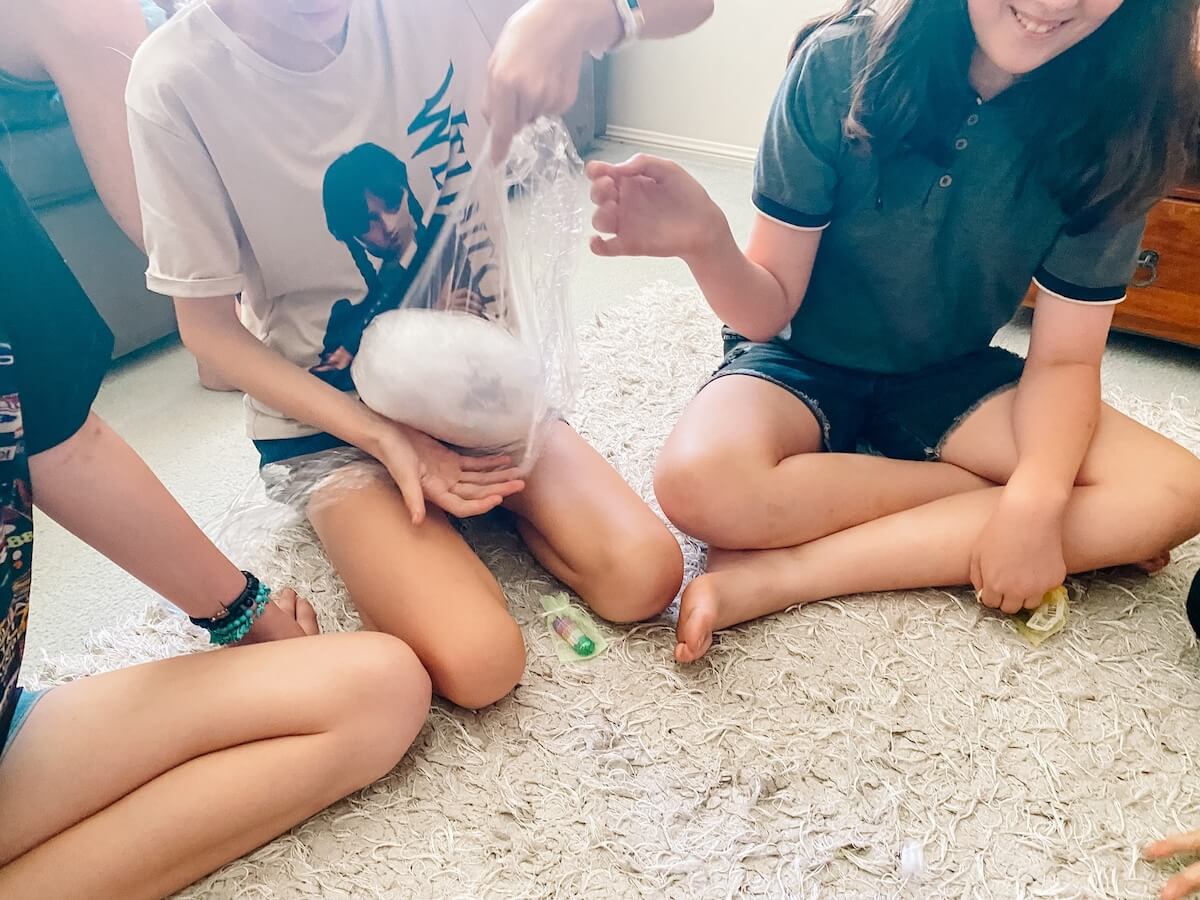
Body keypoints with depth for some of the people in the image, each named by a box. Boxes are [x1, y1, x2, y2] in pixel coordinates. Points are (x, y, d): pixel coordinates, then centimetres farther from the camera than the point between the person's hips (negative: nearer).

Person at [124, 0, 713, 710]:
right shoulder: (177, 81, -18)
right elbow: (208, 325, -10)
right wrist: (382, 438, -20)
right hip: (328, 411, -2)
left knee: (646, 577, -14)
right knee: (480, 664, -21)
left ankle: (484, 494, 11)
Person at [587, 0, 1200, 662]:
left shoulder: (1115, 122, -12)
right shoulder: (841, 65, -18)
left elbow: (1065, 356, -9)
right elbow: (769, 312, -15)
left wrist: (1039, 498, -28)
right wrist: (707, 244, -38)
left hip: (949, 381, 3)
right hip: (804, 365, -2)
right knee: (703, 485, -35)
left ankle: (778, 571, -25)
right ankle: (981, 491, -10)